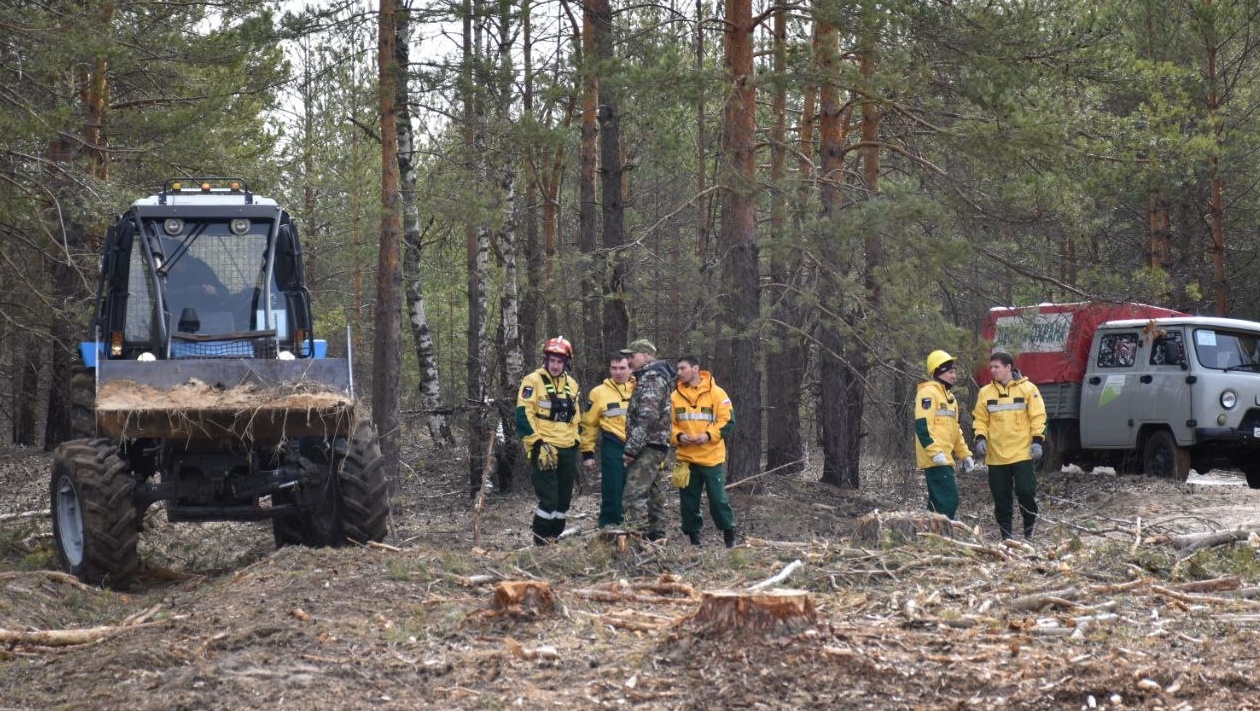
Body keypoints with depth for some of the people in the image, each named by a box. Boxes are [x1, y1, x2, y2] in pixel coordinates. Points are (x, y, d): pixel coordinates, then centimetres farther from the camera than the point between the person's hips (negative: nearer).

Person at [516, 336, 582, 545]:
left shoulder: (571, 385, 14)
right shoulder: (533, 381, -7)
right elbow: (523, 416, -12)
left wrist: (575, 445, 16)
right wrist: (538, 445, -17)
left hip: (567, 450, 7)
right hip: (544, 450, -7)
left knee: (564, 500, 9)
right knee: (548, 499, -12)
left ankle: (555, 539, 18)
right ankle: (541, 543, -5)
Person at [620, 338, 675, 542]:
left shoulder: (651, 379, -12)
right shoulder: (653, 377, 22)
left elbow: (647, 418, -21)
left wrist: (632, 448, -22)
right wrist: (633, 447, 20)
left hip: (648, 447, -11)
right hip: (655, 447, 11)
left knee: (634, 495, -17)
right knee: (652, 494, 14)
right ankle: (657, 536, 18)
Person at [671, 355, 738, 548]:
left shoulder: (716, 393, -4)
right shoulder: (676, 396, 6)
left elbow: (728, 422, -4)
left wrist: (709, 435, -18)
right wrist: (678, 436, -10)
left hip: (712, 458, -3)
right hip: (686, 458, 4)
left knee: (718, 499, -3)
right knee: (688, 501, 6)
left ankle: (729, 537, 12)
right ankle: (693, 538, 16)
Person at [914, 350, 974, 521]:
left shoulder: (948, 396, 22)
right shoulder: (928, 393, -9)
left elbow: (955, 430, 28)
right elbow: (922, 425, -20)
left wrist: (964, 454, 22)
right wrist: (935, 452, -26)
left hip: (945, 460, 10)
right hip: (935, 460, -10)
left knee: (937, 503, 11)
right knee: (949, 500, -16)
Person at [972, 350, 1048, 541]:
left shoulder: (1028, 389, 1)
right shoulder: (985, 392, 9)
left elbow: (1038, 416, 1)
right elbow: (980, 419, 11)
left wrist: (1037, 440, -8)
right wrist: (980, 438, -5)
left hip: (1022, 453, -3)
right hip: (996, 455, 3)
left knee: (1025, 491, -9)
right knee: (1001, 498, 5)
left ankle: (1029, 532, 8)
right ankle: (1006, 537, 13)